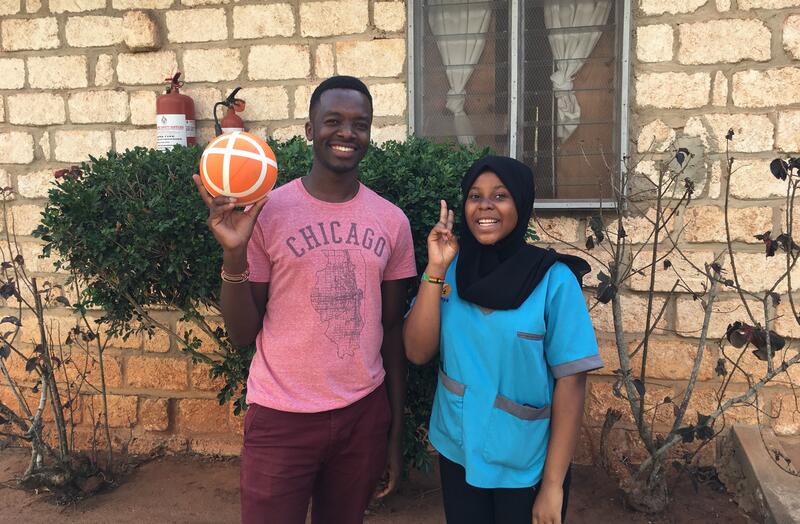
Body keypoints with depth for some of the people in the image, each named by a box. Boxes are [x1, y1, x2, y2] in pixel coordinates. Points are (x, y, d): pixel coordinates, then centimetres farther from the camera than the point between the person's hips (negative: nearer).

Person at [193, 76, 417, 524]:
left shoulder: (392, 222, 0)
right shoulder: (268, 212, -9)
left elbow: (393, 330, 6)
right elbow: (242, 333, -6)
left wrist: (397, 429, 7)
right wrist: (234, 253, -22)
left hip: (365, 414, 3)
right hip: (282, 418, -3)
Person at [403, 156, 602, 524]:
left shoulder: (553, 278, -14)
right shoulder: (452, 271, -3)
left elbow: (571, 382, -13)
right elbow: (417, 352, -9)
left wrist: (553, 484, -13)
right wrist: (435, 269, -18)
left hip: (526, 466, -3)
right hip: (458, 453, 3)